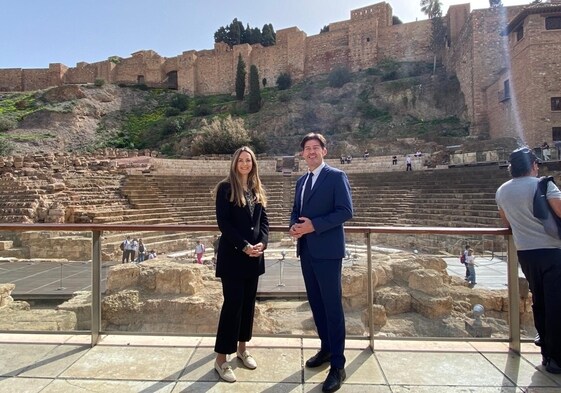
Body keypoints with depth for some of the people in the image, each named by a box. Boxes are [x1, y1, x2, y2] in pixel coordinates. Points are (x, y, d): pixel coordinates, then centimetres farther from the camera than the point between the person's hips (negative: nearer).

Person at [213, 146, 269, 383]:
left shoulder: (257, 190, 12)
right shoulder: (225, 188, -5)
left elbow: (264, 220, 9)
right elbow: (223, 222, -12)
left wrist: (262, 243, -9)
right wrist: (244, 246, -17)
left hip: (254, 255, 6)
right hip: (233, 255, -5)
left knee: (249, 302, 12)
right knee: (233, 304, -4)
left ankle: (242, 348, 29)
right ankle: (221, 359, 9)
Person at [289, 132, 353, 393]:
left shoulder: (336, 176, -6)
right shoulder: (301, 181, 16)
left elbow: (345, 211, -13)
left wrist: (314, 225, -20)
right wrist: (294, 226, -2)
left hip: (327, 251, -7)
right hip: (306, 251, 7)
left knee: (332, 306, -3)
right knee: (315, 303, 16)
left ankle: (338, 366, 8)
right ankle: (326, 349, 33)